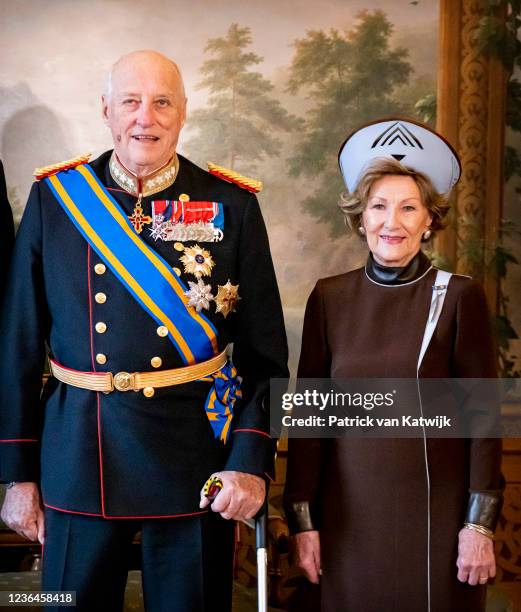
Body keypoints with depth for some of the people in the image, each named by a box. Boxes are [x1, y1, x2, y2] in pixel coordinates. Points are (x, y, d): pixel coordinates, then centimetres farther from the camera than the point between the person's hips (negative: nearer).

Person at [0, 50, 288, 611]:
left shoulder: (231, 205, -2)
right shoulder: (55, 196, 0)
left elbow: (265, 350, -1)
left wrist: (252, 461, -11)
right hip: (78, 461, 1)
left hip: (194, 462, 0)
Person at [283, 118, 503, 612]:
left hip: (436, 515, -2)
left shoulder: (459, 297, -5)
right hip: (350, 515, 2)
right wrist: (302, 517, 1)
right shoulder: (329, 298, 1)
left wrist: (479, 524, -7)